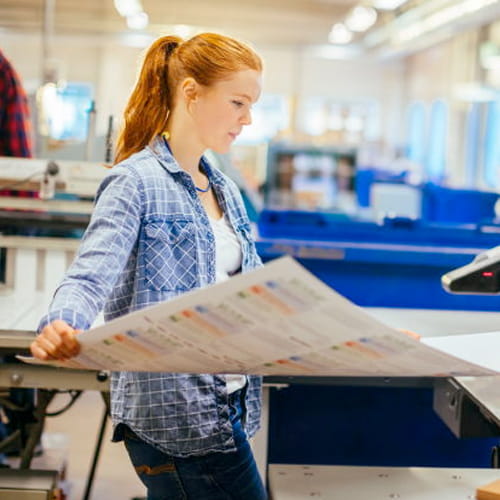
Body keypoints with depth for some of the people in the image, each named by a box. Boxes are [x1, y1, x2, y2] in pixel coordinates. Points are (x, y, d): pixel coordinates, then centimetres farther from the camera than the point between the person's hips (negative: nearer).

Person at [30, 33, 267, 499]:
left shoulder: (224, 190, 15)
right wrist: (62, 327, -42)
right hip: (174, 409, -8)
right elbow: (91, 276, -21)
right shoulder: (136, 182, -11)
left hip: (225, 404, 8)